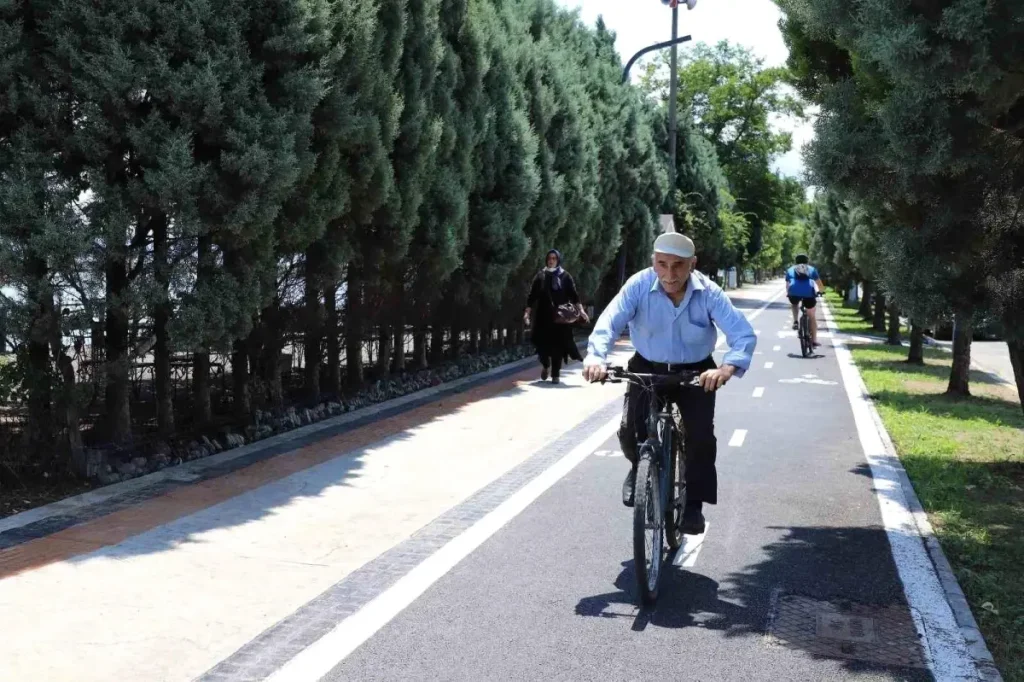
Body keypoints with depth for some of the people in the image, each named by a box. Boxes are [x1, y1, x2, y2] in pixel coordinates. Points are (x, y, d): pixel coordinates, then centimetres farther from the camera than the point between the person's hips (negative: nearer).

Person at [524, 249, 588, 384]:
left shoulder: (565, 277, 3)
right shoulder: (540, 276, 5)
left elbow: (573, 295, 0)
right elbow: (532, 296, 5)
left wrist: (580, 310, -11)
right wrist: (527, 312, -3)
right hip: (543, 316, 1)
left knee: (558, 344, -3)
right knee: (542, 342, -3)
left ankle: (555, 374, 4)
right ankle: (545, 366, 26)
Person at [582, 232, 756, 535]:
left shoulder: (708, 292, -22)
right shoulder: (639, 285, -21)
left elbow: (744, 334, -28)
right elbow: (610, 321, -31)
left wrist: (727, 367, -49)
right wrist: (596, 357, -51)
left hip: (695, 372, 0)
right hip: (647, 368, 1)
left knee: (701, 436, -16)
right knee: (630, 432, -15)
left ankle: (693, 504, 5)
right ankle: (640, 468, 22)